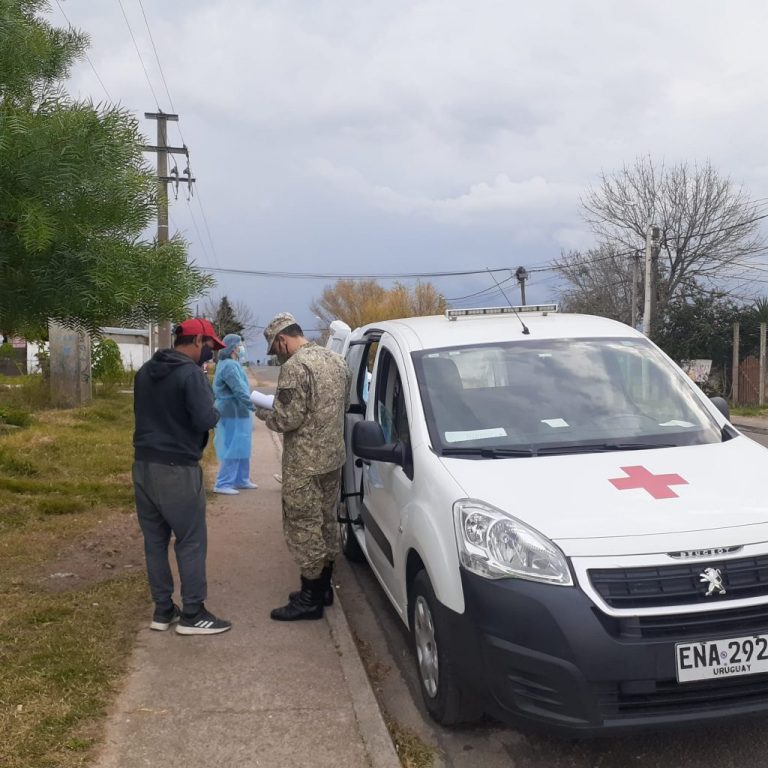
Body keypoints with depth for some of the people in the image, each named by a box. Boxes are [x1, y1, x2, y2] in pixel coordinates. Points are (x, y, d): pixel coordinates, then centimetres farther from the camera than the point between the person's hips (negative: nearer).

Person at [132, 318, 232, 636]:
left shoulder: (145, 371, 11)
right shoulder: (190, 373, -15)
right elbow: (206, 420, -21)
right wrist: (216, 412, -1)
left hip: (143, 465, 8)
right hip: (177, 469, -8)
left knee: (154, 541, 12)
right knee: (191, 542, 2)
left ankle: (162, 610, 20)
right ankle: (192, 614, 7)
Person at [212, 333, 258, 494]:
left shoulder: (231, 364, 15)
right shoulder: (229, 365, -19)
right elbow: (239, 390, -24)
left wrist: (250, 406, 17)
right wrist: (254, 406, -23)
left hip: (237, 412, 11)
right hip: (234, 413, -11)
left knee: (242, 448, 17)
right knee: (234, 449, -6)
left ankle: (241, 480, 26)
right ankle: (222, 484, -1)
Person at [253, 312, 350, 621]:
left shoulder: (294, 366, -19)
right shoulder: (336, 360, 9)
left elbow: (288, 419, -22)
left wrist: (263, 412, -1)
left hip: (304, 463, -9)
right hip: (333, 456, 9)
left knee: (303, 528, 1)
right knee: (326, 523, 17)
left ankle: (310, 598, 8)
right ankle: (323, 587, 28)